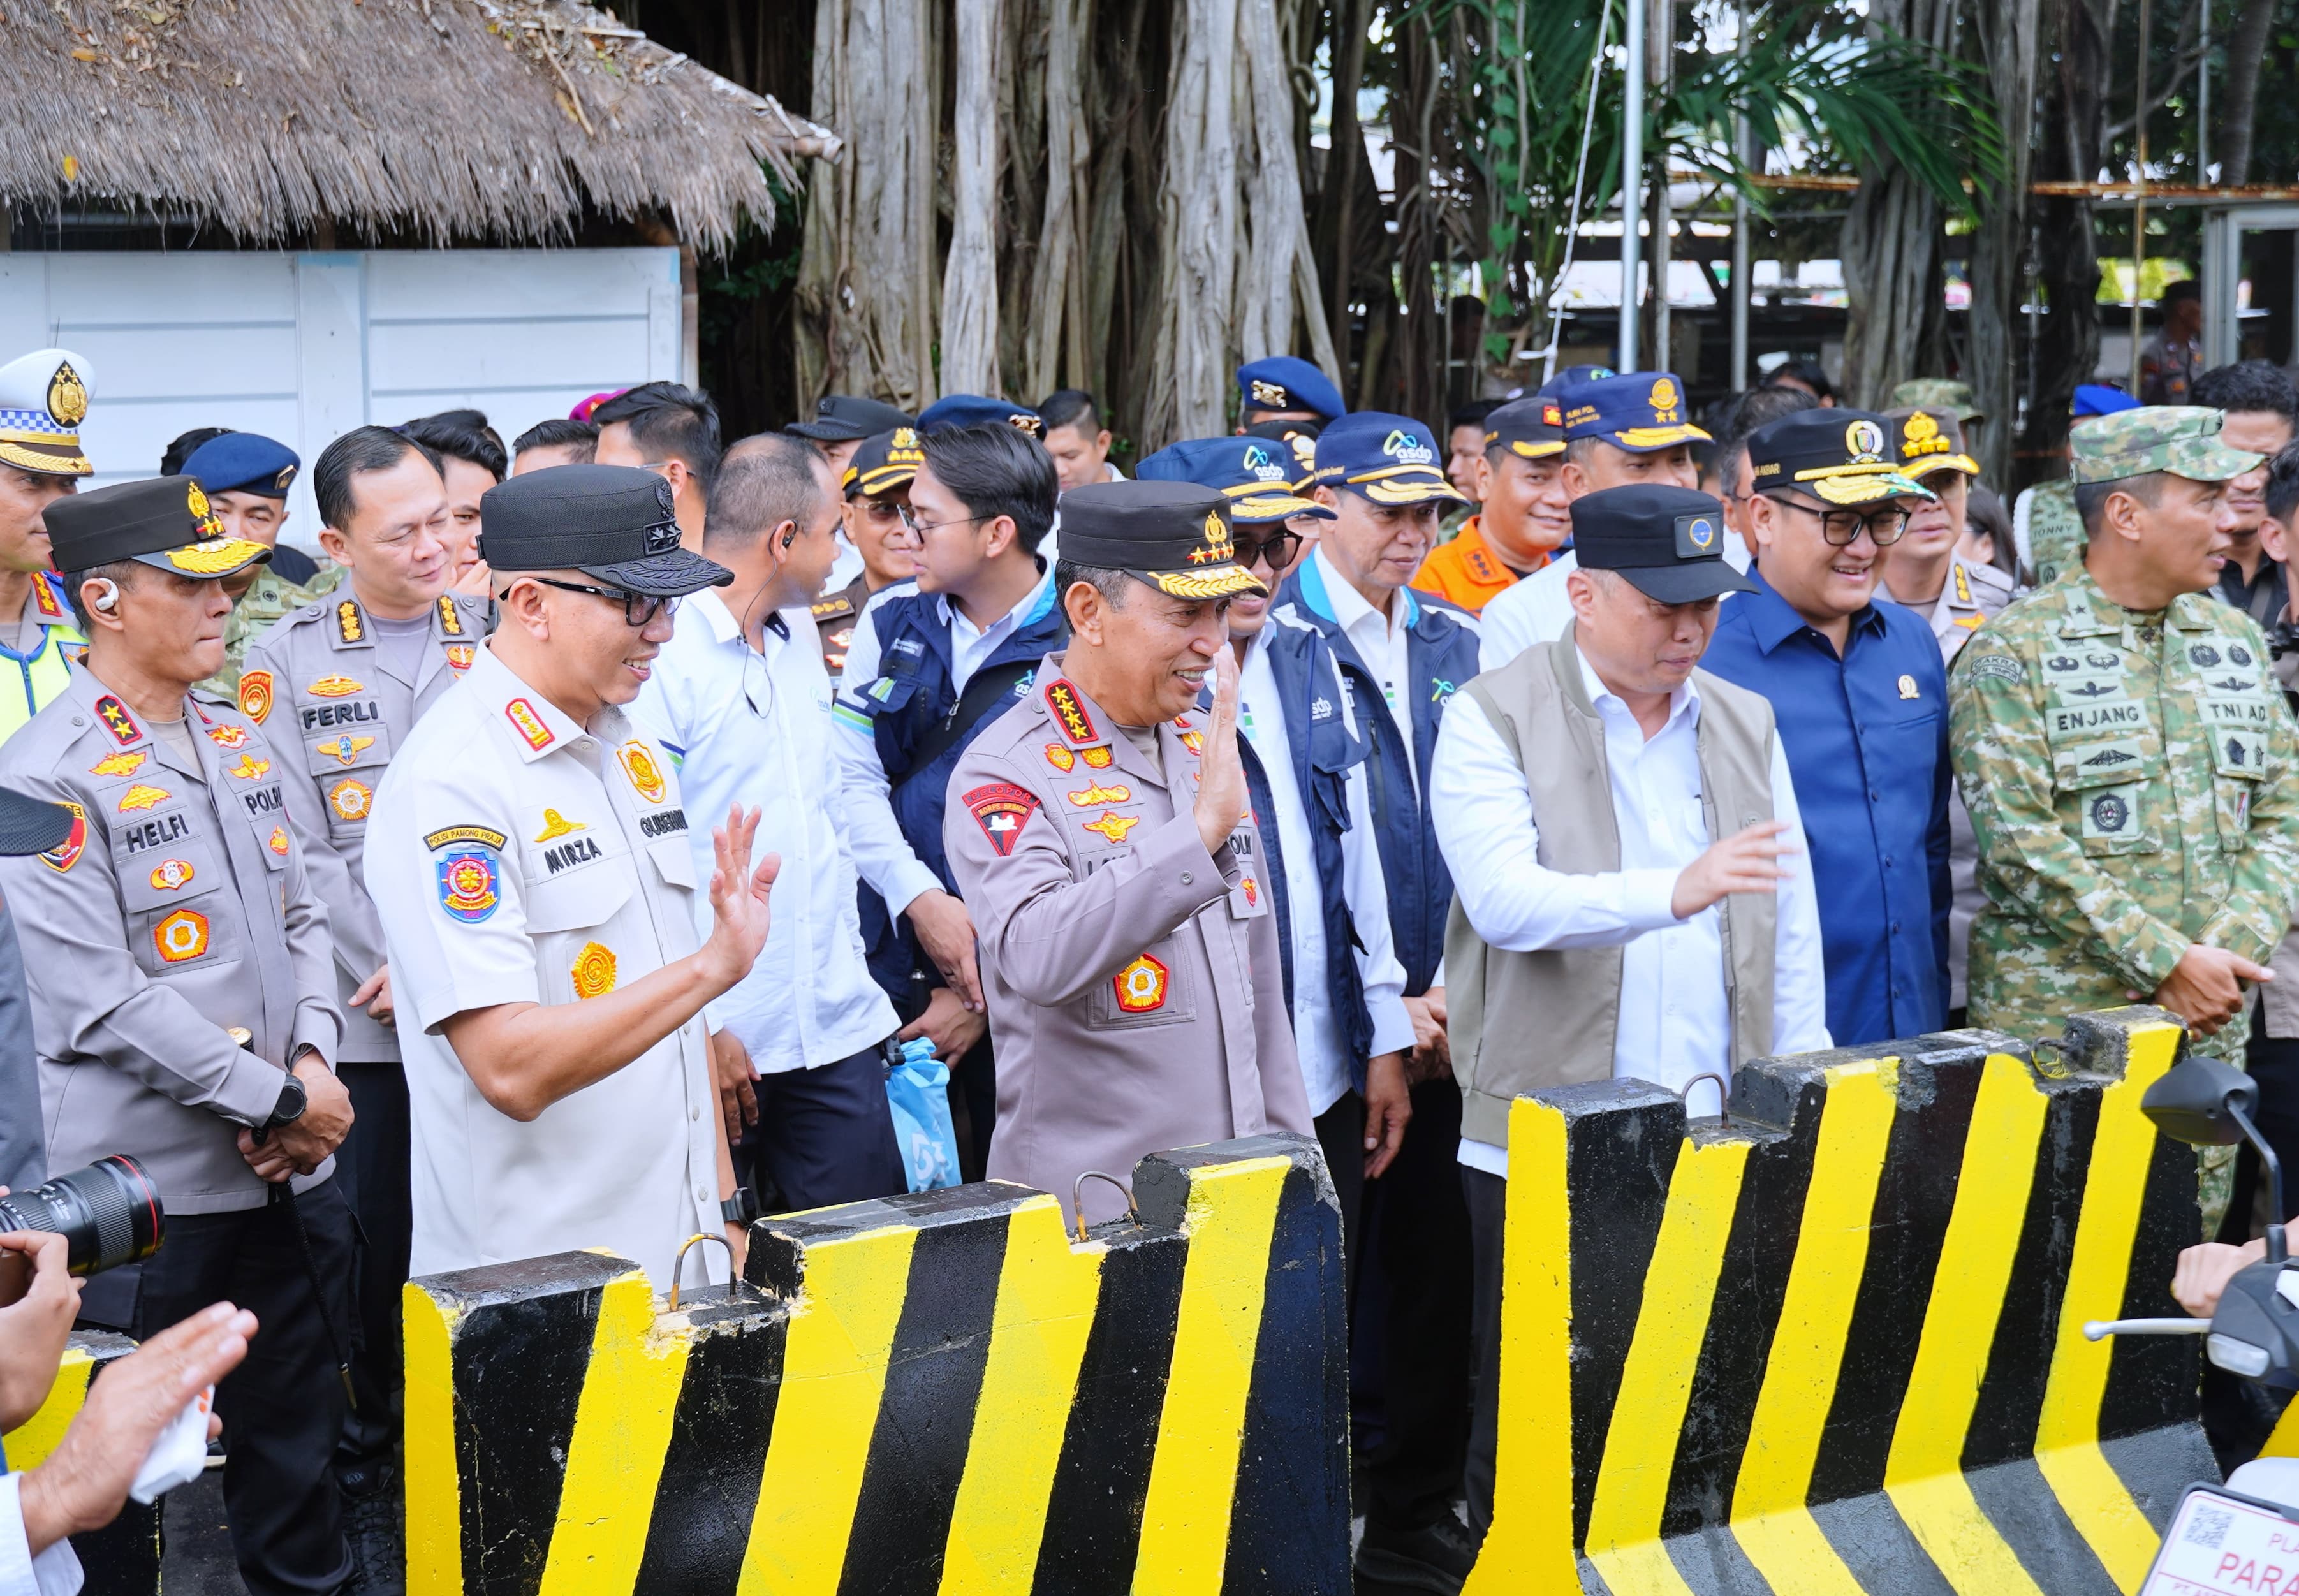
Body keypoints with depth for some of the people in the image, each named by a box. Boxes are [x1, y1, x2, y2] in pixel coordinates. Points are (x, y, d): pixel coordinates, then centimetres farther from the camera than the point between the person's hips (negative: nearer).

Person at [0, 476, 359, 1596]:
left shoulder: (241, 744, 10)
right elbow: (103, 1001, -18)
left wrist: (314, 1059, -4)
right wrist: (279, 1099, -16)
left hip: (292, 1170, 7)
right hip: (152, 1192, -6)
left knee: (298, 1427, 17)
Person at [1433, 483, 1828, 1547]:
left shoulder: (1746, 724, 13)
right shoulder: (1495, 720, -3)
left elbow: (1793, 933, 14)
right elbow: (1504, 897, -20)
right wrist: (1672, 891, -33)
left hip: (1722, 1150, 4)